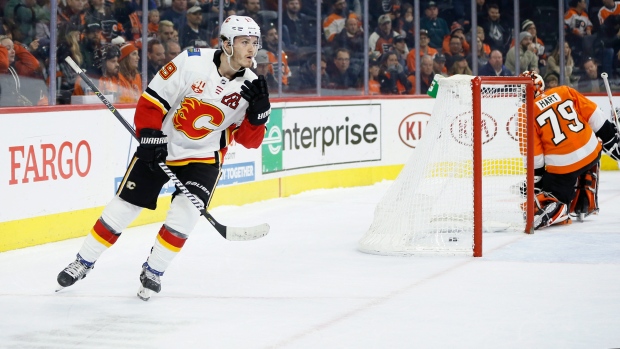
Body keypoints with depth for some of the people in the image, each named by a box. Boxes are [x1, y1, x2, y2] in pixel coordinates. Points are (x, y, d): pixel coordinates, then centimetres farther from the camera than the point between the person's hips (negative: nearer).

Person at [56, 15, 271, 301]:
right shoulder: (192, 62, -19)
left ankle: (153, 271, 3)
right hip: (160, 148, -2)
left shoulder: (250, 86, -8)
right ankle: (84, 261, 21)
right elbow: (152, 100, -13)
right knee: (122, 208, 2)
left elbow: (250, 140, -6)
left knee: (184, 214, -17)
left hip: (204, 156, 2)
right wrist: (149, 136, -21)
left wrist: (259, 111, -22)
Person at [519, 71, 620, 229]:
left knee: (552, 195, 11)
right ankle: (587, 204, 33)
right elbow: (594, 115, 7)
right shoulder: (565, 92, 6)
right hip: (591, 151, 4)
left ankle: (556, 211, -21)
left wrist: (535, 180, 7)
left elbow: (533, 153, -3)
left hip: (561, 166, -4)